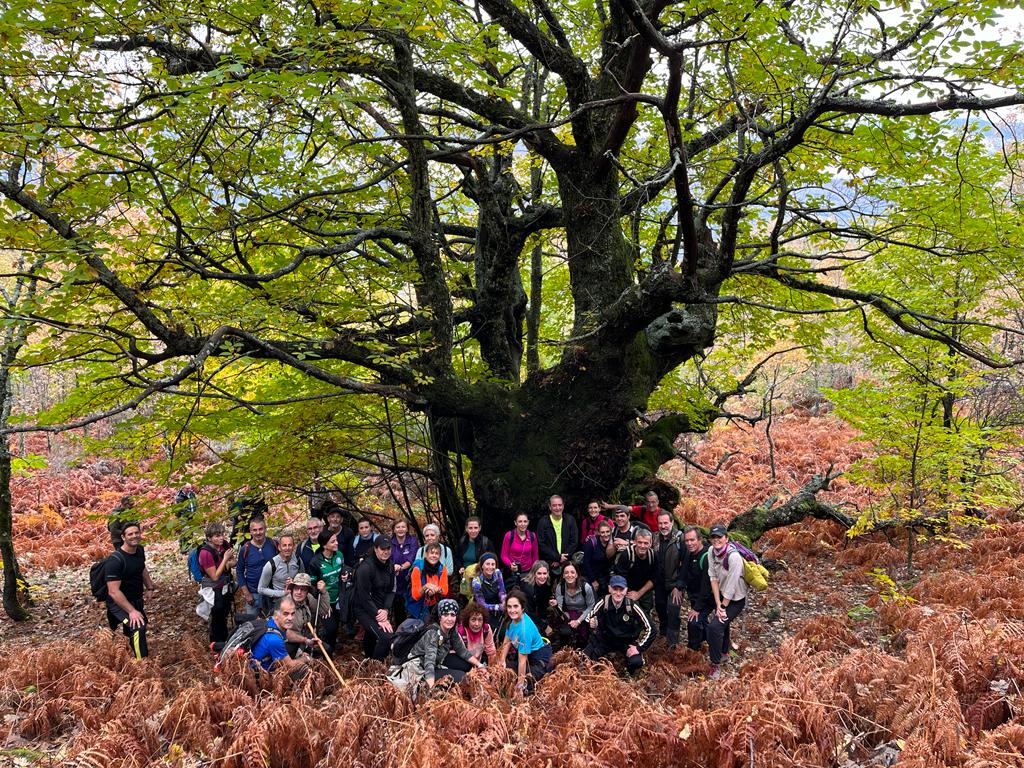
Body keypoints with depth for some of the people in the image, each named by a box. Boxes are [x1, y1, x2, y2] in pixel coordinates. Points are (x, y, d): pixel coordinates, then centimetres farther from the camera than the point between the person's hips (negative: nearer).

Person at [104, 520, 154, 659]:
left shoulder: (139, 550, -3)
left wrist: (150, 587, 16)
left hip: (137, 600, 8)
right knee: (138, 628, -30)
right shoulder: (115, 560, -29)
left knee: (130, 632, 29)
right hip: (120, 603, -8)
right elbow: (113, 591, -31)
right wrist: (131, 611, -34)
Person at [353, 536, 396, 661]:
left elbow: (390, 591, 5)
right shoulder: (366, 567, -22)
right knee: (386, 637, -21)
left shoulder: (389, 566, 3)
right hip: (363, 609, -8)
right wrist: (379, 617, -21)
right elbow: (364, 597, -22)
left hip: (379, 608, 8)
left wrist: (386, 610, -12)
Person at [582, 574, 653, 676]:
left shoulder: (631, 606, -21)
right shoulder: (603, 603, -18)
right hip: (607, 639, 1)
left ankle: (628, 676, 8)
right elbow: (588, 619, -9)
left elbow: (650, 629, -15)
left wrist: (639, 647, -17)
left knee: (636, 663, -29)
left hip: (628, 641, -1)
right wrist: (591, 624, -32)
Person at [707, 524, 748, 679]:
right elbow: (713, 577, -8)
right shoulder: (712, 551, -11)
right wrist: (718, 604, -12)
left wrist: (723, 607, -17)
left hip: (735, 599, -7)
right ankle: (724, 648, 56)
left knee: (715, 626, -18)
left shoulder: (733, 556, -30)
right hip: (721, 595, 7)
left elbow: (731, 586, -26)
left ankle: (715, 664, 0)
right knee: (722, 622, 27)